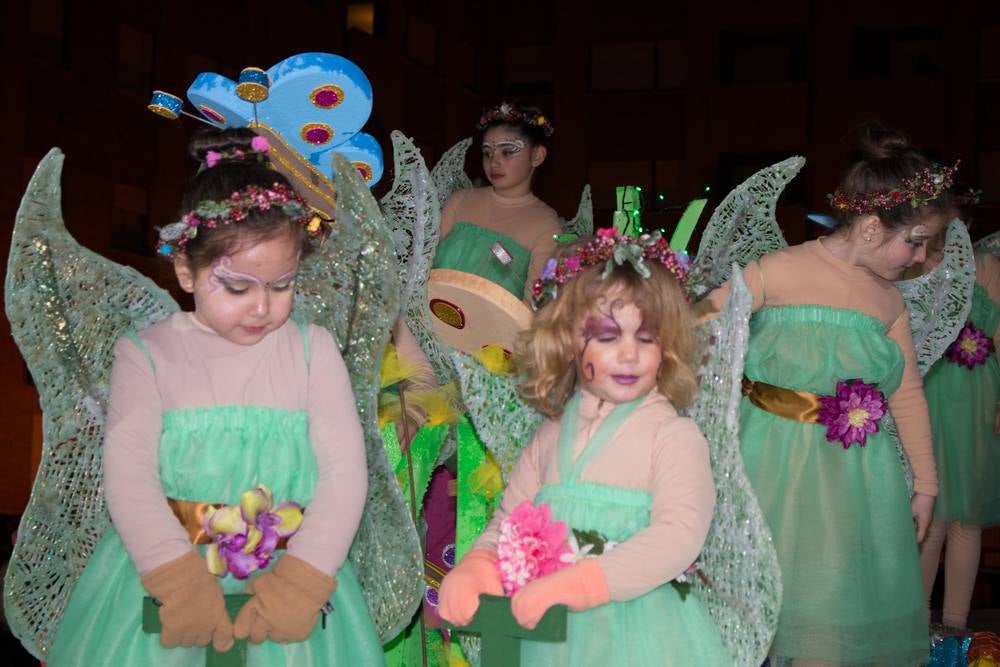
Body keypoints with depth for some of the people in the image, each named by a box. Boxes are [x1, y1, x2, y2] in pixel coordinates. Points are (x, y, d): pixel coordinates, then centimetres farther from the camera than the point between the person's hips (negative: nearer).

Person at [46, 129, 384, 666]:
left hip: (291, 568, 1)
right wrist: (177, 576, -18)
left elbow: (344, 469, -2)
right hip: (165, 565, 0)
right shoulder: (147, 355, 2)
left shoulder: (312, 351, 3)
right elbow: (127, 474, -6)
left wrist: (303, 576, -14)